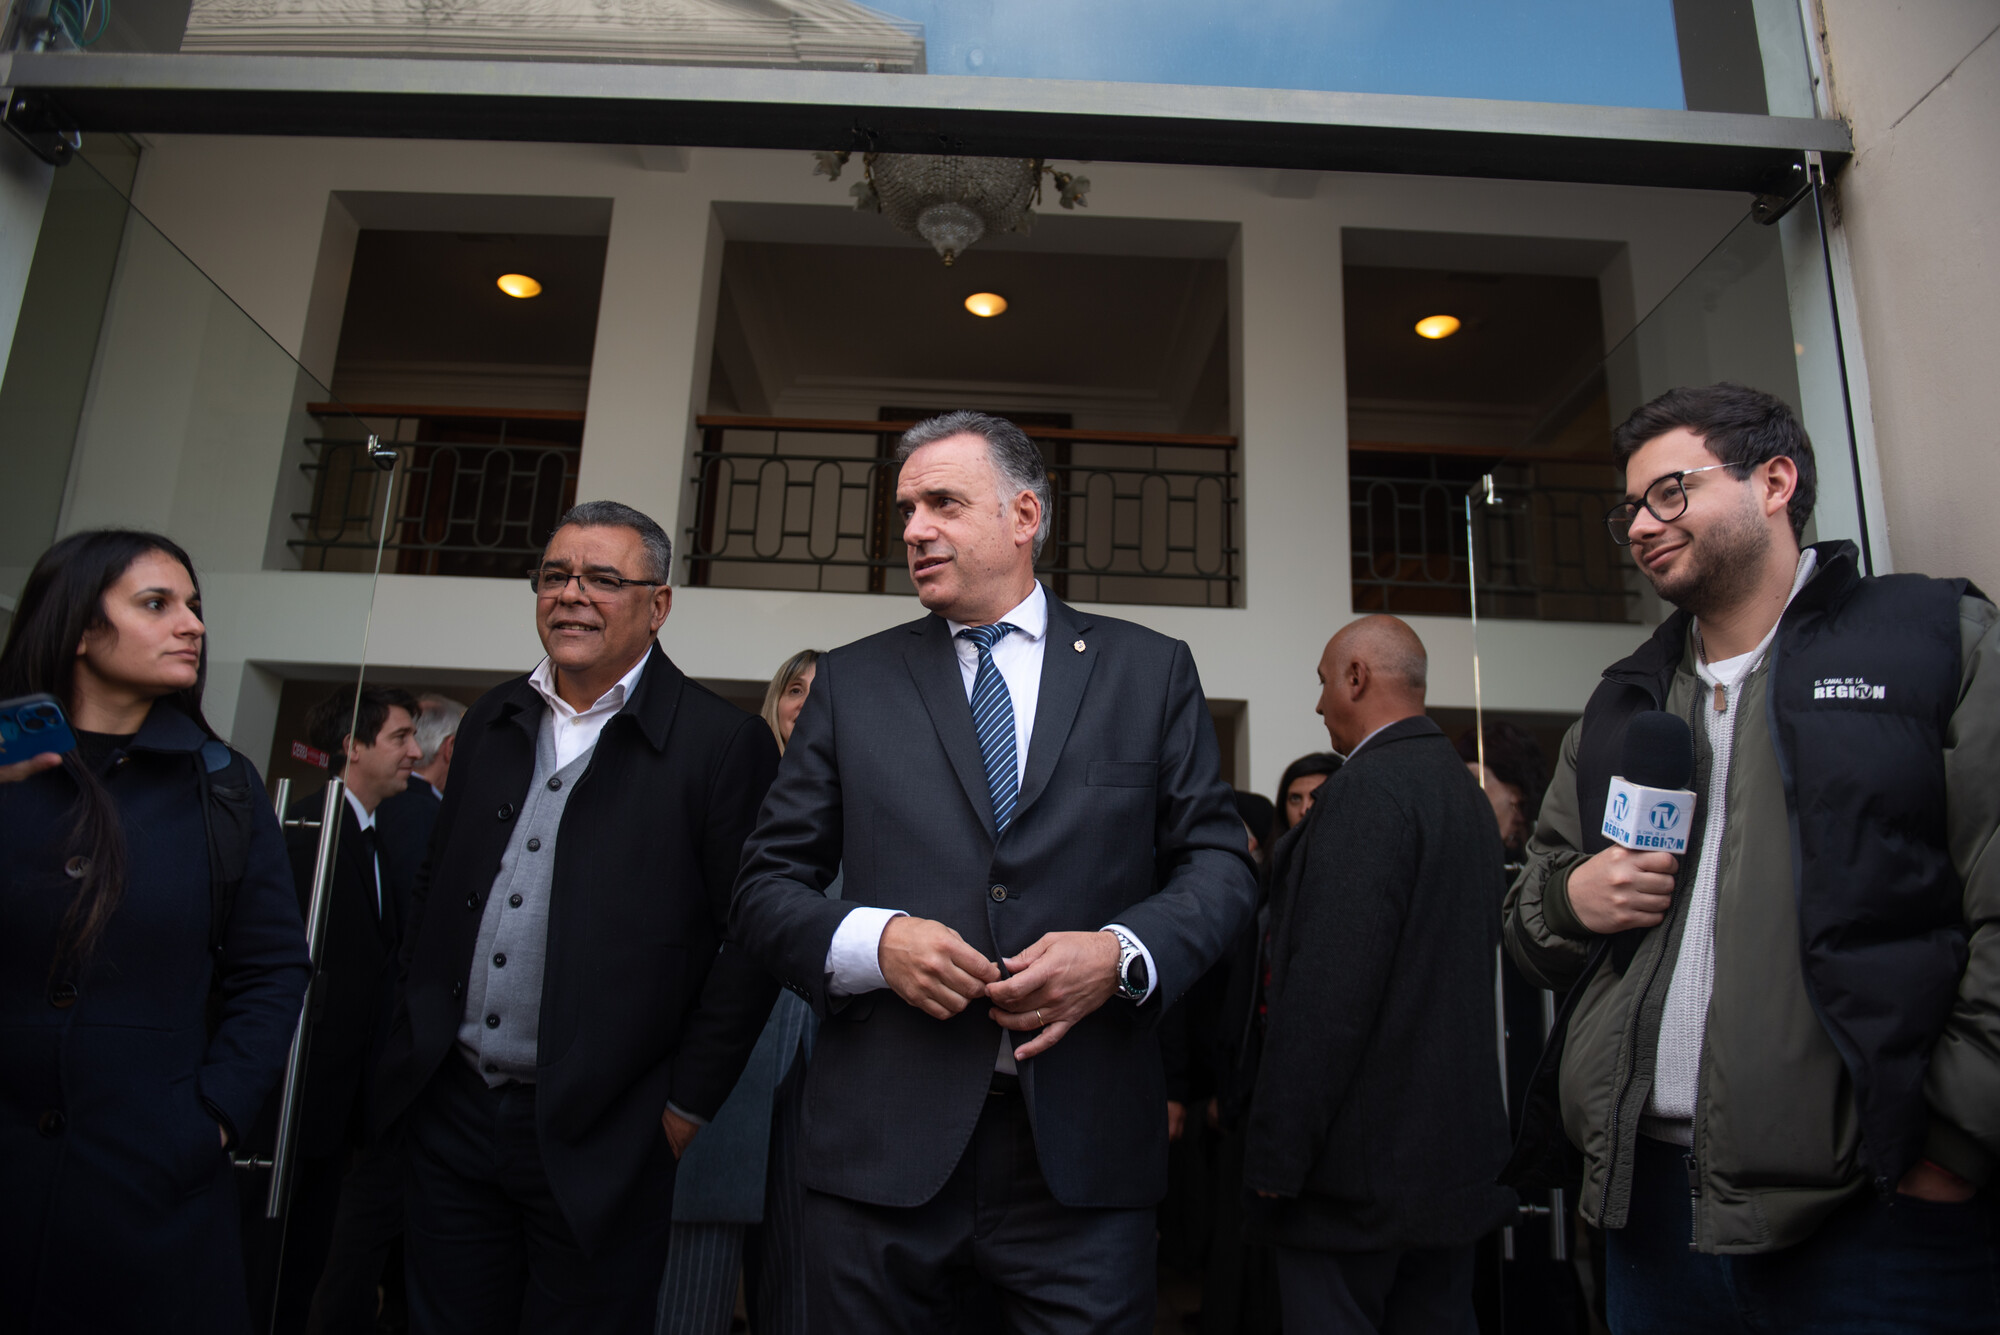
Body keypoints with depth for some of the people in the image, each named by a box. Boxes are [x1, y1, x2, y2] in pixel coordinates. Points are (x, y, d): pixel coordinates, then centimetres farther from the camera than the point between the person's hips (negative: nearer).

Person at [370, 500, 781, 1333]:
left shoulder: (722, 743, -11)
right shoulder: (491, 723, 9)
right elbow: (434, 891, 17)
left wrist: (686, 1106, -11)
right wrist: (415, 1039, 11)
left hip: (592, 1139, -5)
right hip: (448, 1113, 5)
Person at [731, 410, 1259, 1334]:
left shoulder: (1151, 670, 7)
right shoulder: (852, 681, 9)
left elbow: (1220, 863, 6)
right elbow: (767, 883, 7)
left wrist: (1123, 953, -12)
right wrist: (872, 941, -12)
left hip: (1083, 1153, 0)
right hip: (881, 1153, 1)